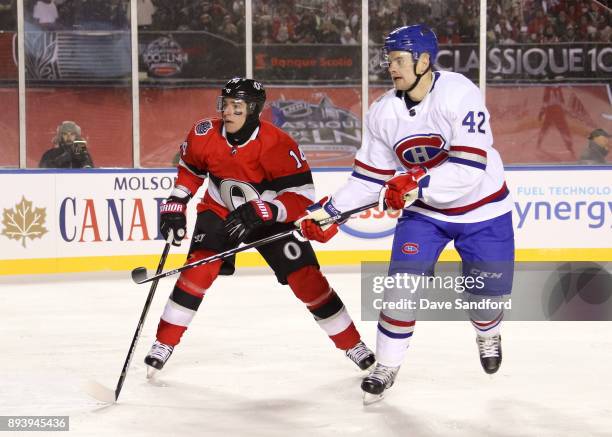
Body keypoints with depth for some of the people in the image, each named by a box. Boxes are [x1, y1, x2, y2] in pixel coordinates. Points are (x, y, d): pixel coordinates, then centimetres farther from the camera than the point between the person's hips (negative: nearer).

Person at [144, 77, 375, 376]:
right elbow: (190, 170, 5)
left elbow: (302, 196, -31)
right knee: (199, 269, -19)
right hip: (219, 211, 2)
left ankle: (352, 343, 8)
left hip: (270, 216, -2)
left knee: (306, 277, -8)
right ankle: (164, 343, -6)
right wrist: (175, 206, -2)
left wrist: (258, 213, -42)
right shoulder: (204, 135, -18)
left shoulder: (277, 145, -30)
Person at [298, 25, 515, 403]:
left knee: (488, 294, 2)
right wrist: (329, 213, -8)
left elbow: (469, 168, -32)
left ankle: (488, 333, 39)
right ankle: (387, 366, 5)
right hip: (423, 211, 3)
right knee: (402, 283, -12)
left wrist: (419, 185, -40)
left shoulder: (459, 95, -26)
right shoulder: (384, 112, -8)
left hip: (481, 208, -3)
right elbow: (370, 176, 0)